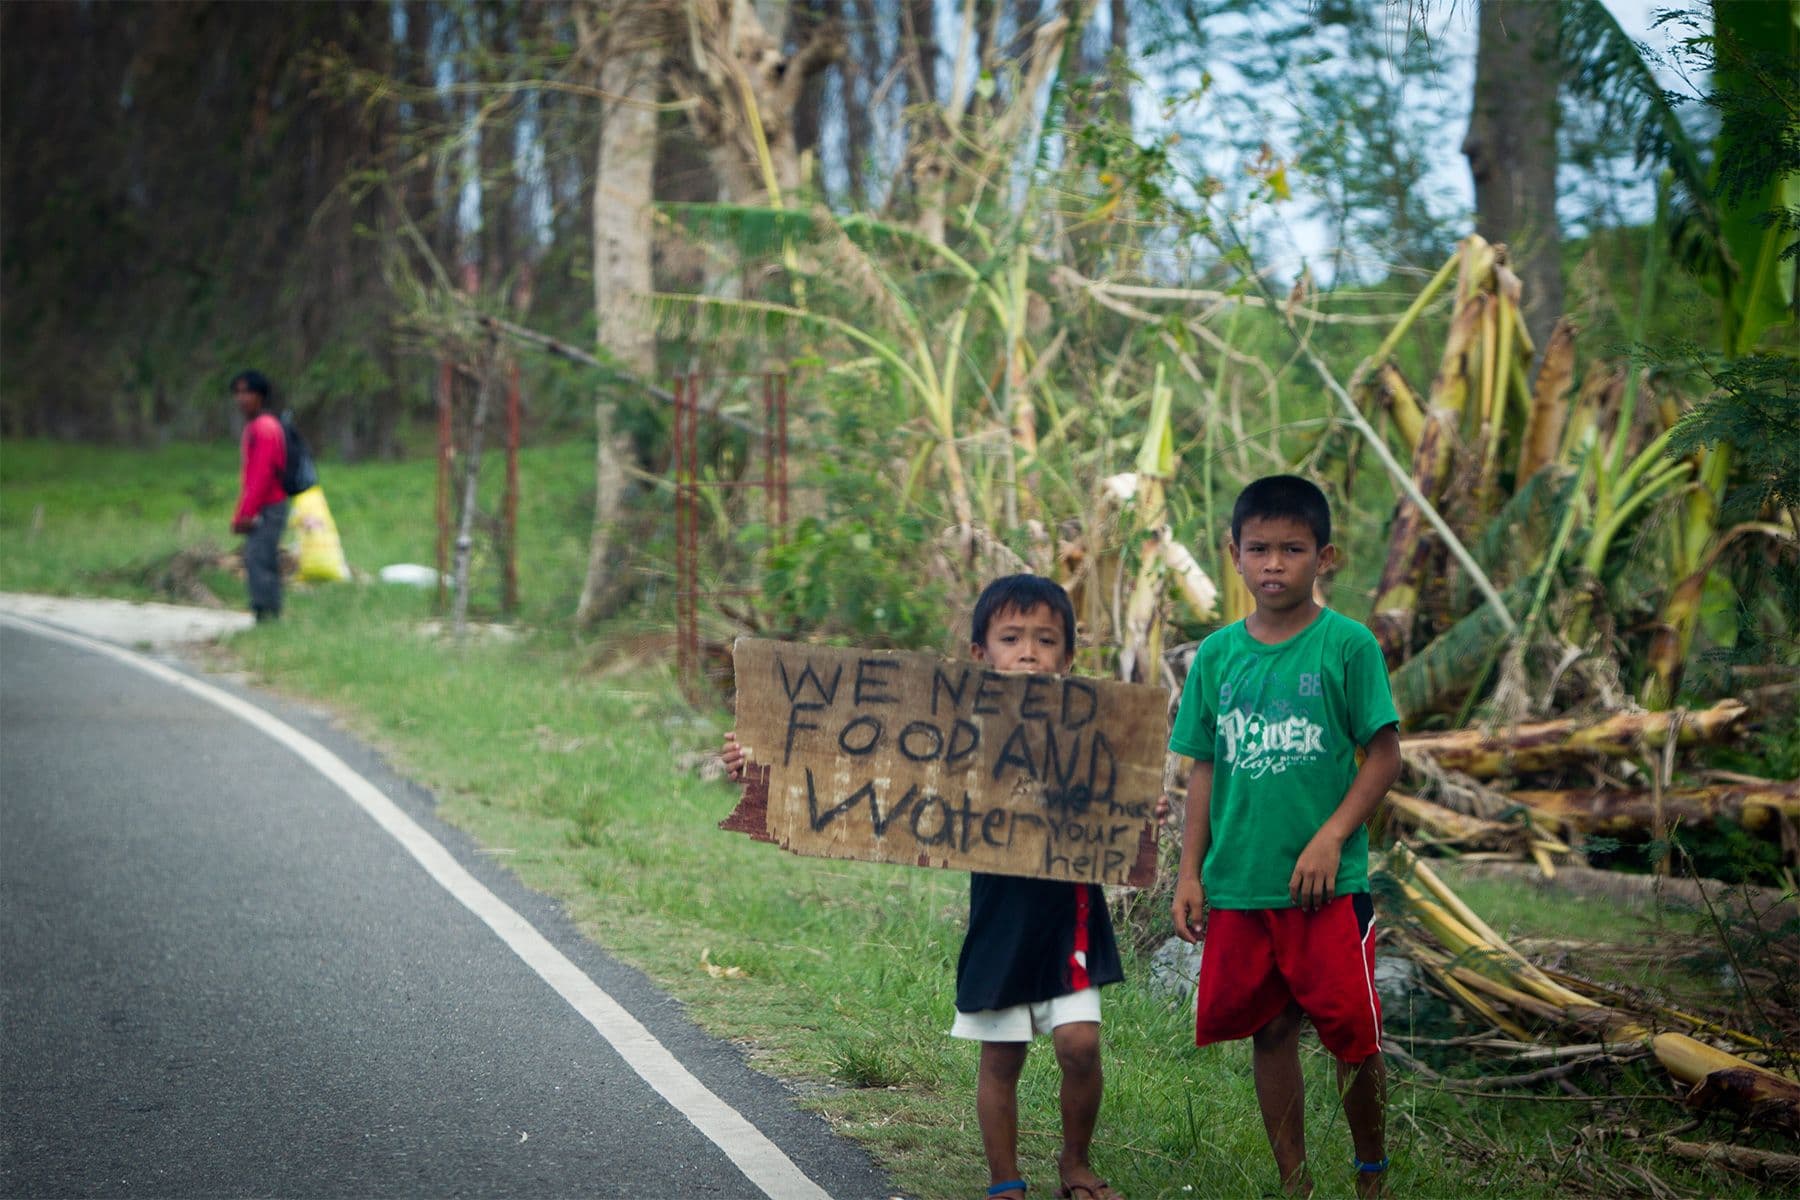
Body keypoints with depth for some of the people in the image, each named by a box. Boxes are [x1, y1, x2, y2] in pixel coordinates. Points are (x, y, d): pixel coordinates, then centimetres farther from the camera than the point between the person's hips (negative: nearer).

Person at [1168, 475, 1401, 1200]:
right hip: (1237, 887, 3)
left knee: (1353, 1036, 1)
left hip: (1327, 886, -3)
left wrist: (1330, 838, -15)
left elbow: (1384, 755, -6)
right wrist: (1190, 874, 5)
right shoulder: (1218, 654, 5)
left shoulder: (1347, 645, -6)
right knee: (1269, 1033, 10)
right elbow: (1206, 770, 9)